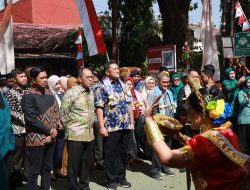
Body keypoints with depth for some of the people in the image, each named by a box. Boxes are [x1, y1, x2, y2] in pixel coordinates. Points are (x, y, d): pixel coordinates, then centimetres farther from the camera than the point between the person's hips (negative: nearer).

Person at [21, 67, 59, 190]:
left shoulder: (49, 94, 9)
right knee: (34, 171, 4)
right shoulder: (28, 96, -11)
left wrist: (53, 132, -5)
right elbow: (32, 119, -16)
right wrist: (50, 131, -13)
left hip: (50, 138, 6)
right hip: (36, 140, -6)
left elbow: (56, 112, 8)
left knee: (47, 169, 16)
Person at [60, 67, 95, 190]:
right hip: (75, 135, -6)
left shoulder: (91, 93, 11)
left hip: (89, 134, 6)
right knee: (73, 163, 3)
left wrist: (90, 126, 15)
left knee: (86, 162, 15)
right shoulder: (71, 92, -11)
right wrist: (69, 128, -2)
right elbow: (63, 112, -9)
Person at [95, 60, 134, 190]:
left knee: (123, 153, 13)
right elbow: (99, 108, -11)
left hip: (126, 126, 6)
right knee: (110, 154, 4)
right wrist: (101, 126, -16)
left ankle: (121, 177, 26)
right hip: (111, 127, -5)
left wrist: (132, 122, 11)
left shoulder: (123, 86, 12)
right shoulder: (102, 88, -6)